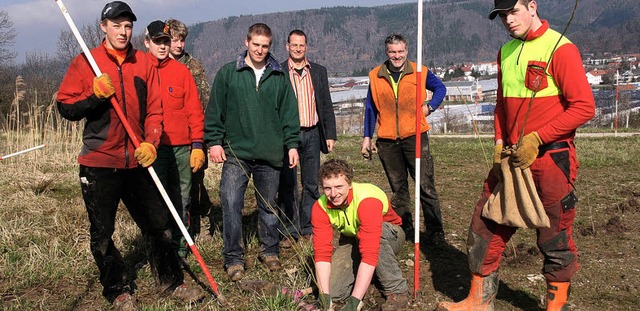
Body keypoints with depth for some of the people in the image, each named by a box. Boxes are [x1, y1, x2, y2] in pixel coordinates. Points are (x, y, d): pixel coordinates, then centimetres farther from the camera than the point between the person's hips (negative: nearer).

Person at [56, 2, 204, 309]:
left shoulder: (145, 63, 6)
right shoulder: (84, 62, 0)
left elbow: (154, 108, 4)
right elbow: (65, 108, -1)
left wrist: (150, 142, -10)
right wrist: (95, 96, -18)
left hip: (138, 160, 2)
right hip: (99, 163, -2)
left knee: (158, 225, 9)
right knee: (102, 234, 8)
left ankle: (170, 282, 26)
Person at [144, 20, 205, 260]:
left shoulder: (181, 71, 9)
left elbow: (194, 109, 7)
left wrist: (197, 145, 1)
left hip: (181, 147, 2)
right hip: (151, 149, -2)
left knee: (181, 201, 7)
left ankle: (180, 250, 19)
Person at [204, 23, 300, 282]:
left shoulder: (279, 76, 8)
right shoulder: (227, 73, 3)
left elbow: (289, 113, 10)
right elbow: (215, 111, 4)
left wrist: (292, 144, 5)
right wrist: (214, 141, -3)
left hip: (270, 154, 2)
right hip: (237, 152, -2)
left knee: (268, 205, 12)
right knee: (231, 204, -9)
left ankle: (270, 251, 27)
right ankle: (233, 258, 3)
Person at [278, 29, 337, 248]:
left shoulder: (318, 72, 11)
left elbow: (326, 105, 12)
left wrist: (330, 135, 6)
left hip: (312, 134, 3)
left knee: (311, 184, 8)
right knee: (287, 185, 0)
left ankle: (308, 229, 19)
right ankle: (289, 231, 9)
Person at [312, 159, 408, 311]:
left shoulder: (368, 200, -37)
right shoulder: (320, 207, -21)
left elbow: (370, 254, -43)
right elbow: (322, 252, -23)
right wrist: (325, 298, -34)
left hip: (389, 236, -4)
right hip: (351, 241, 4)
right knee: (333, 291, -16)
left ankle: (397, 291, -23)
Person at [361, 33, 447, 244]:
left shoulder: (420, 72, 4)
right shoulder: (375, 76, 8)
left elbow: (440, 88, 19)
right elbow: (370, 108, 15)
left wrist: (430, 106, 0)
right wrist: (367, 137, 11)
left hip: (415, 137, -2)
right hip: (387, 140, 2)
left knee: (425, 185, -5)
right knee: (398, 187, 10)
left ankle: (435, 232, 2)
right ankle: (404, 229, 21)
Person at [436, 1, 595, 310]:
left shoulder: (560, 48, -10)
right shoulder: (505, 52, 12)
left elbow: (584, 106, -14)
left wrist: (536, 139, -17)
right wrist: (499, 142, 6)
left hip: (551, 157, -6)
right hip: (511, 157, 7)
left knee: (555, 238, 6)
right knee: (486, 225, 8)